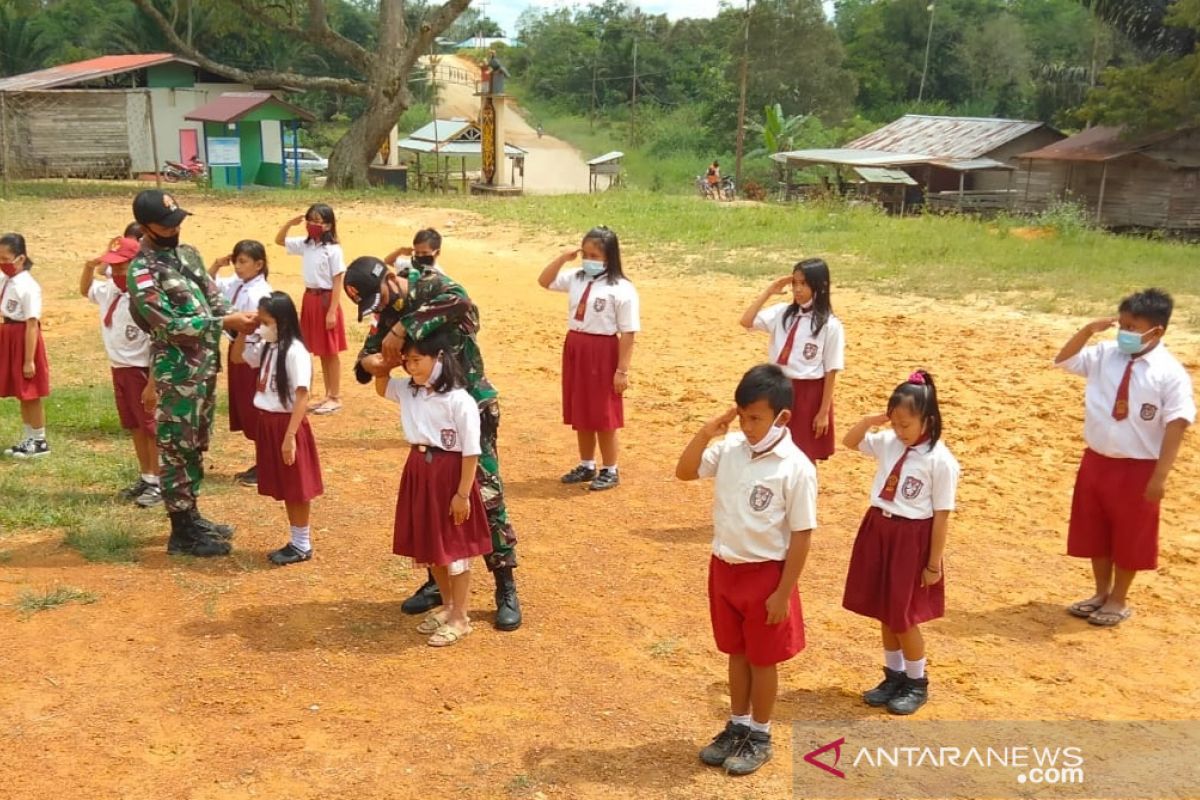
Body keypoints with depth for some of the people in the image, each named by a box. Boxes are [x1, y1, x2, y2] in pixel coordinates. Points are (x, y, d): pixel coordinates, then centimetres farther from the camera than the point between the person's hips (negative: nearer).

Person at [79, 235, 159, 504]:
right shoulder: (108, 290, 3)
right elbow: (85, 290, 28)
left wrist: (152, 384, -23)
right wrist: (90, 267, 7)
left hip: (142, 371, -8)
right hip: (118, 369, 8)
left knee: (151, 427, 1)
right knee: (135, 427, 16)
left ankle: (158, 483, 10)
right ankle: (145, 478, 27)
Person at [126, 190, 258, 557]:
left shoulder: (187, 253, 9)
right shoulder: (142, 272, -16)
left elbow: (214, 298, 11)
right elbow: (171, 326, -21)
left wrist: (238, 320, -9)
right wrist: (225, 323, -23)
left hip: (207, 366, 8)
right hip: (178, 373, -8)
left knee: (196, 447, 18)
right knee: (177, 450, 1)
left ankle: (192, 517, 31)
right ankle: (181, 533, 10)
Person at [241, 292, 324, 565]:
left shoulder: (295, 351, -18)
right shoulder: (266, 347, 6)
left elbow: (302, 398, -20)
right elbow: (237, 356, 23)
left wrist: (290, 436, -22)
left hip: (287, 424, -8)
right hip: (268, 423, 8)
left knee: (296, 488, 3)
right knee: (284, 488, 15)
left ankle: (303, 545, 15)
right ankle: (296, 541, 26)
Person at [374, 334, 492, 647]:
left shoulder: (459, 400, -19)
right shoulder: (408, 391, 2)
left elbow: (471, 451, -17)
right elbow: (381, 386, 23)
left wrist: (463, 494, -17)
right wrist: (384, 364, 2)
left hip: (450, 476, -7)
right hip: (419, 474, 8)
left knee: (455, 549, 5)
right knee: (428, 546, 17)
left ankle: (460, 617, 18)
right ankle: (447, 606, 35)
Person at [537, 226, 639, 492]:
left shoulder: (622, 289, -14)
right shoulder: (576, 278, 5)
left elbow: (627, 333, -14)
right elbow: (544, 281, 14)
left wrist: (622, 370, -16)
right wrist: (563, 258, -1)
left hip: (602, 353, -6)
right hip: (574, 349, 7)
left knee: (603, 415, 2)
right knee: (580, 413, 14)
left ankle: (610, 471, 17)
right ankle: (586, 466, 29)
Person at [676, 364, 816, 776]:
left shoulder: (795, 467, -19)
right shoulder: (730, 448, -4)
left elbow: (801, 535, -15)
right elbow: (684, 472, 4)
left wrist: (783, 593, -13)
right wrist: (706, 432, -11)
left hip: (765, 574, -5)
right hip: (725, 567, 5)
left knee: (762, 659, 12)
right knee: (736, 653, 20)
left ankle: (760, 737, 30)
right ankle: (737, 726, 38)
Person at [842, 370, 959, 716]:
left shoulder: (940, 460, -17)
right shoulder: (888, 442, 0)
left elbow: (941, 516, -14)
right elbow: (850, 442, 14)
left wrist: (934, 563, -11)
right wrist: (869, 420, -6)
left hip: (911, 539, -6)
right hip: (878, 530, 6)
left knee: (903, 616, 3)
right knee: (884, 612, 15)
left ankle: (917, 683, 25)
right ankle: (894, 675, 33)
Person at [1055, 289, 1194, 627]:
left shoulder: (1170, 373, -15)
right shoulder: (1105, 355, -2)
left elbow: (1176, 426, -16)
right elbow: (1063, 360, 6)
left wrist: (1159, 477, -18)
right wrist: (1088, 330, -9)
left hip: (1138, 469, -5)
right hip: (1096, 461, 5)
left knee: (1129, 536, 11)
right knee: (1093, 532, 17)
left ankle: (1119, 600, 31)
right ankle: (1101, 592, 38)